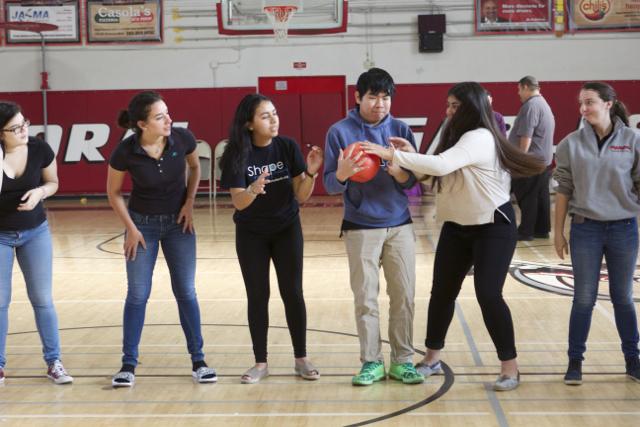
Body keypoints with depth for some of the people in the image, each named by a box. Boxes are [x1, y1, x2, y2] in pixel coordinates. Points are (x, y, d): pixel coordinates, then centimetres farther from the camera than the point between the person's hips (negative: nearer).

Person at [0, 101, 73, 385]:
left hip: (36, 231, 1)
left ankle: (54, 362, 14)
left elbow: (53, 183, 3)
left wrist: (39, 192, -18)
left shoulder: (40, 150, -12)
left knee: (42, 299, 4)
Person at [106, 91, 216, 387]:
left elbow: (195, 167, 6)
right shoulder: (125, 152, -21)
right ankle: (129, 364, 11)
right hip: (142, 224, -1)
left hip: (178, 222, 1)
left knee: (186, 292, 3)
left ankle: (198, 361, 12)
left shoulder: (182, 139, -16)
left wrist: (190, 203, -4)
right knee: (137, 294, 1)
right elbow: (114, 192, -4)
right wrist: (131, 228, -8)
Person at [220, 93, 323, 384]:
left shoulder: (288, 147, -12)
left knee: (293, 293, 2)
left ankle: (301, 359, 14)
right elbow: (238, 202, -21)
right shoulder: (238, 153, -16)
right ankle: (260, 362, 14)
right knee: (257, 296, 3)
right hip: (251, 234, -1)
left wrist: (311, 173, -28)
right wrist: (254, 190, -42)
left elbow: (301, 196, -10)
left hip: (287, 229, 1)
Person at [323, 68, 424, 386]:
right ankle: (371, 362, 13)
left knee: (404, 296, 5)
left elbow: (412, 180, 1)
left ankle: (402, 360, 15)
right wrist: (342, 173, -27)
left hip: (399, 225, 2)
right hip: (360, 228, -2)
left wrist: (399, 172, -22)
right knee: (365, 298, 3)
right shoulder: (340, 131, -5)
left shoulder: (400, 129, 2)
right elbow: (330, 184, -5)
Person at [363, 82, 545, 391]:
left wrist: (393, 155, -36)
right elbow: (440, 173, 6)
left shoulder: (479, 137, -23)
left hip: (493, 228, -9)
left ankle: (510, 366, 2)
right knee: (442, 292, 9)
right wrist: (412, 156, -9)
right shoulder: (457, 135, 8)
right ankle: (432, 358, 23)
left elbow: (441, 165, -38)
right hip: (457, 227, 9)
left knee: (488, 294, -12)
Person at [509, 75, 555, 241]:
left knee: (527, 197, -3)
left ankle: (525, 232, 0)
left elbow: (526, 137, -21)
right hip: (544, 159, 10)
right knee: (541, 196, 11)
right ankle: (542, 229, 15)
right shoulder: (544, 104, 17)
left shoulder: (530, 106, -16)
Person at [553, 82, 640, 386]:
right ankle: (575, 362, 15)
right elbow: (564, 190, 3)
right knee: (584, 299, 4)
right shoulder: (571, 144, -3)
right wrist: (558, 231, 4)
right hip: (586, 229, 0)